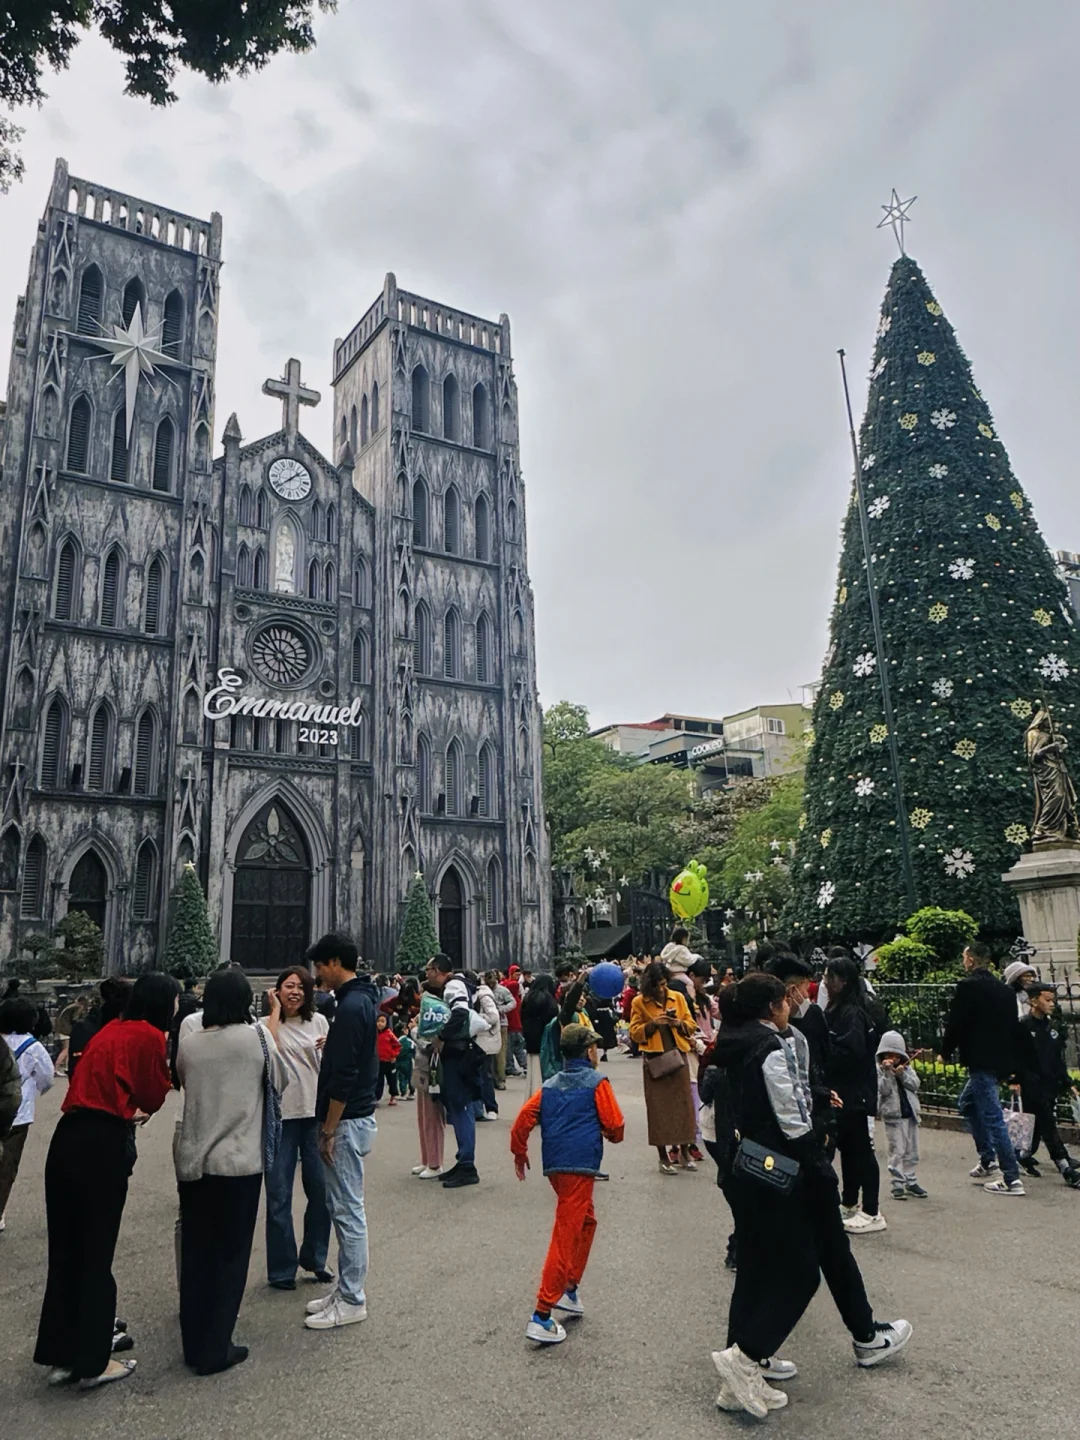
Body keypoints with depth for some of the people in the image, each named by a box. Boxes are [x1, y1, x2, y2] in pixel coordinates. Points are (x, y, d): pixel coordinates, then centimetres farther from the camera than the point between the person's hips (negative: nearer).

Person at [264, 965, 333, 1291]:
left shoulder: (318, 1021, 7)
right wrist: (275, 1008, -15)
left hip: (316, 1113, 3)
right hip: (280, 1115, -3)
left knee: (321, 1189, 9)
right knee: (279, 1195, 4)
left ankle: (314, 1257, 29)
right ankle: (282, 1268, 19)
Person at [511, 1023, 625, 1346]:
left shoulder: (549, 1086, 13)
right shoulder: (596, 1083, -2)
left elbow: (524, 1118, 5)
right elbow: (614, 1126, -4)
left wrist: (519, 1153, 16)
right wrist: (611, 1135, 18)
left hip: (554, 1164, 7)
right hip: (580, 1165, -6)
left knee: (586, 1222, 25)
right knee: (565, 1237, -5)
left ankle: (569, 1290, 27)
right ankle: (542, 1316, -6)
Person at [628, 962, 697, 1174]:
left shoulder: (678, 997, 4)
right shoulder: (639, 1002, -3)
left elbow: (691, 1026, 7)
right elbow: (635, 1033, -4)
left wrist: (679, 1023, -13)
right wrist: (652, 1024, -18)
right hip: (654, 1059, -2)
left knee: (683, 1102, 5)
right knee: (658, 1106, 1)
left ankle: (684, 1152, 20)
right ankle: (663, 1157, 10)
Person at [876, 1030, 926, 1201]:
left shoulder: (907, 1067, 8)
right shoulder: (879, 1069, -6)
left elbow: (915, 1085, -3)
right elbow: (884, 1090, -17)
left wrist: (902, 1074, -17)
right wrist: (888, 1072, -27)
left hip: (910, 1113, 5)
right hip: (893, 1115, -5)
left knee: (912, 1151, 12)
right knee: (897, 1151, -3)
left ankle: (911, 1182, 22)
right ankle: (898, 1184, 3)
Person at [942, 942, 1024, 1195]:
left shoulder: (967, 986, -13)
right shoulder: (1004, 989, 11)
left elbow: (955, 1024, -14)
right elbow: (1013, 1027, 15)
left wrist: (946, 1052, 2)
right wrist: (1010, 1065, 22)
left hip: (980, 1061, -9)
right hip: (1000, 1060, 9)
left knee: (992, 1117, -4)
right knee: (966, 1103, 22)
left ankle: (1011, 1179, -1)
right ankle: (988, 1160, 23)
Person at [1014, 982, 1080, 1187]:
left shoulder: (1053, 1028, 11)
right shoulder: (1023, 1027, -12)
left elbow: (1059, 1060, 17)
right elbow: (1017, 1060, -14)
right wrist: (1016, 1080, -20)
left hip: (1050, 1085, 7)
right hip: (1032, 1087, -7)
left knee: (1039, 1125, 13)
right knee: (1048, 1126, -6)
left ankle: (1026, 1157, 29)